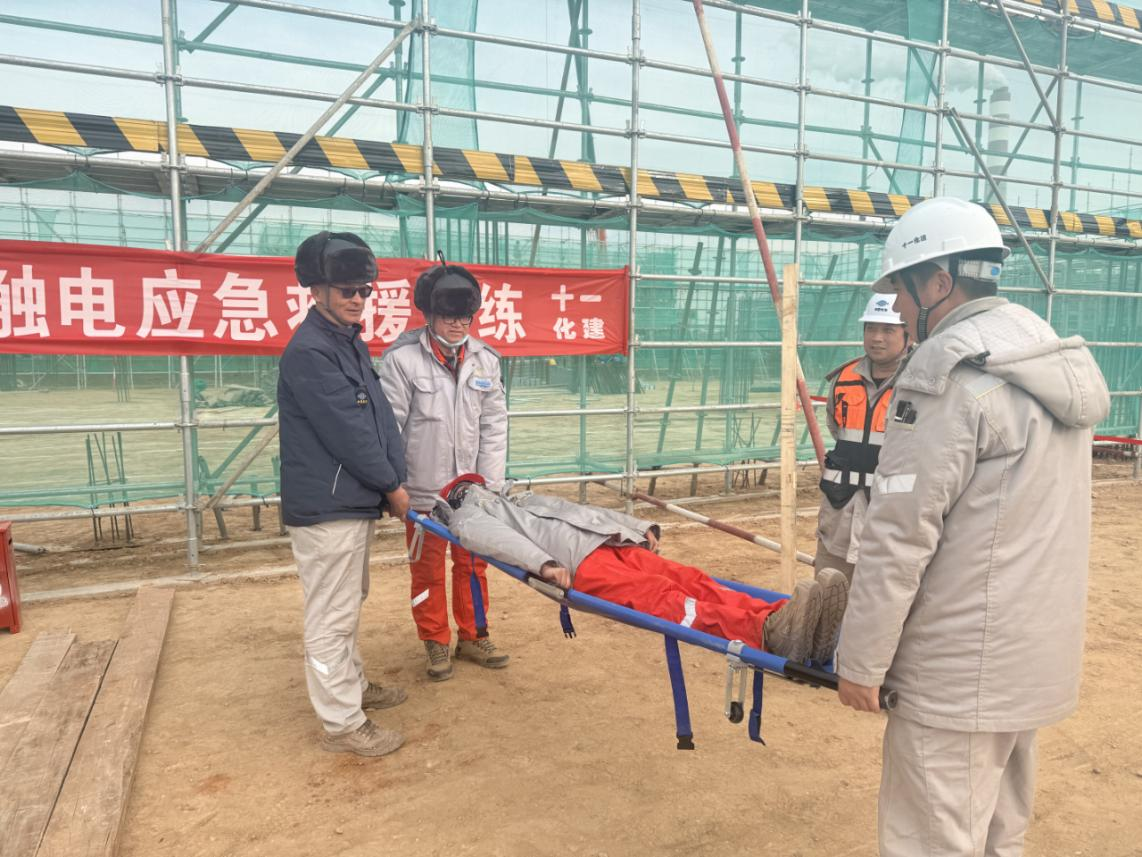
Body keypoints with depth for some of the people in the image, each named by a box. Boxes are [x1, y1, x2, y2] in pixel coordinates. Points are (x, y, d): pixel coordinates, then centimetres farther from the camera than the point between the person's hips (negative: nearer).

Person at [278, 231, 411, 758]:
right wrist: (392, 485, -11)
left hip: (356, 499, 10)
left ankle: (352, 684, 39)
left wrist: (391, 481, 4)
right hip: (326, 507, -10)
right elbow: (347, 430, -20)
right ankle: (342, 723, 12)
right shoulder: (308, 351, -18)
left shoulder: (351, 343, 13)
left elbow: (378, 418, 12)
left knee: (349, 603, 23)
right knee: (331, 617, 0)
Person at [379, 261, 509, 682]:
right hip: (423, 489, -3)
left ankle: (473, 636, 33)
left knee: (473, 565, 15)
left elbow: (494, 426, 2)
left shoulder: (484, 359, 0)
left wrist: (489, 486, -3)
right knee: (428, 570, 12)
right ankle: (437, 643, 29)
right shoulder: (402, 358, -11)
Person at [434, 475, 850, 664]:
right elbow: (498, 538, -1)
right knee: (660, 596, -33)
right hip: (579, 561, -7)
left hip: (617, 545, 7)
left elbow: (588, 510, 38)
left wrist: (640, 526, 25)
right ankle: (770, 633, -57)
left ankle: (778, 621, -43)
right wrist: (543, 564, -23)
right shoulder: (470, 517, 22)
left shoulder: (527, 501, 43)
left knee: (694, 580, -21)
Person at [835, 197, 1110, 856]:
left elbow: (901, 536, -21)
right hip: (1038, 657, 10)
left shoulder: (952, 374, -19)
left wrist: (861, 661, -13)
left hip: (961, 674, -9)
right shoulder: (1057, 362, 10)